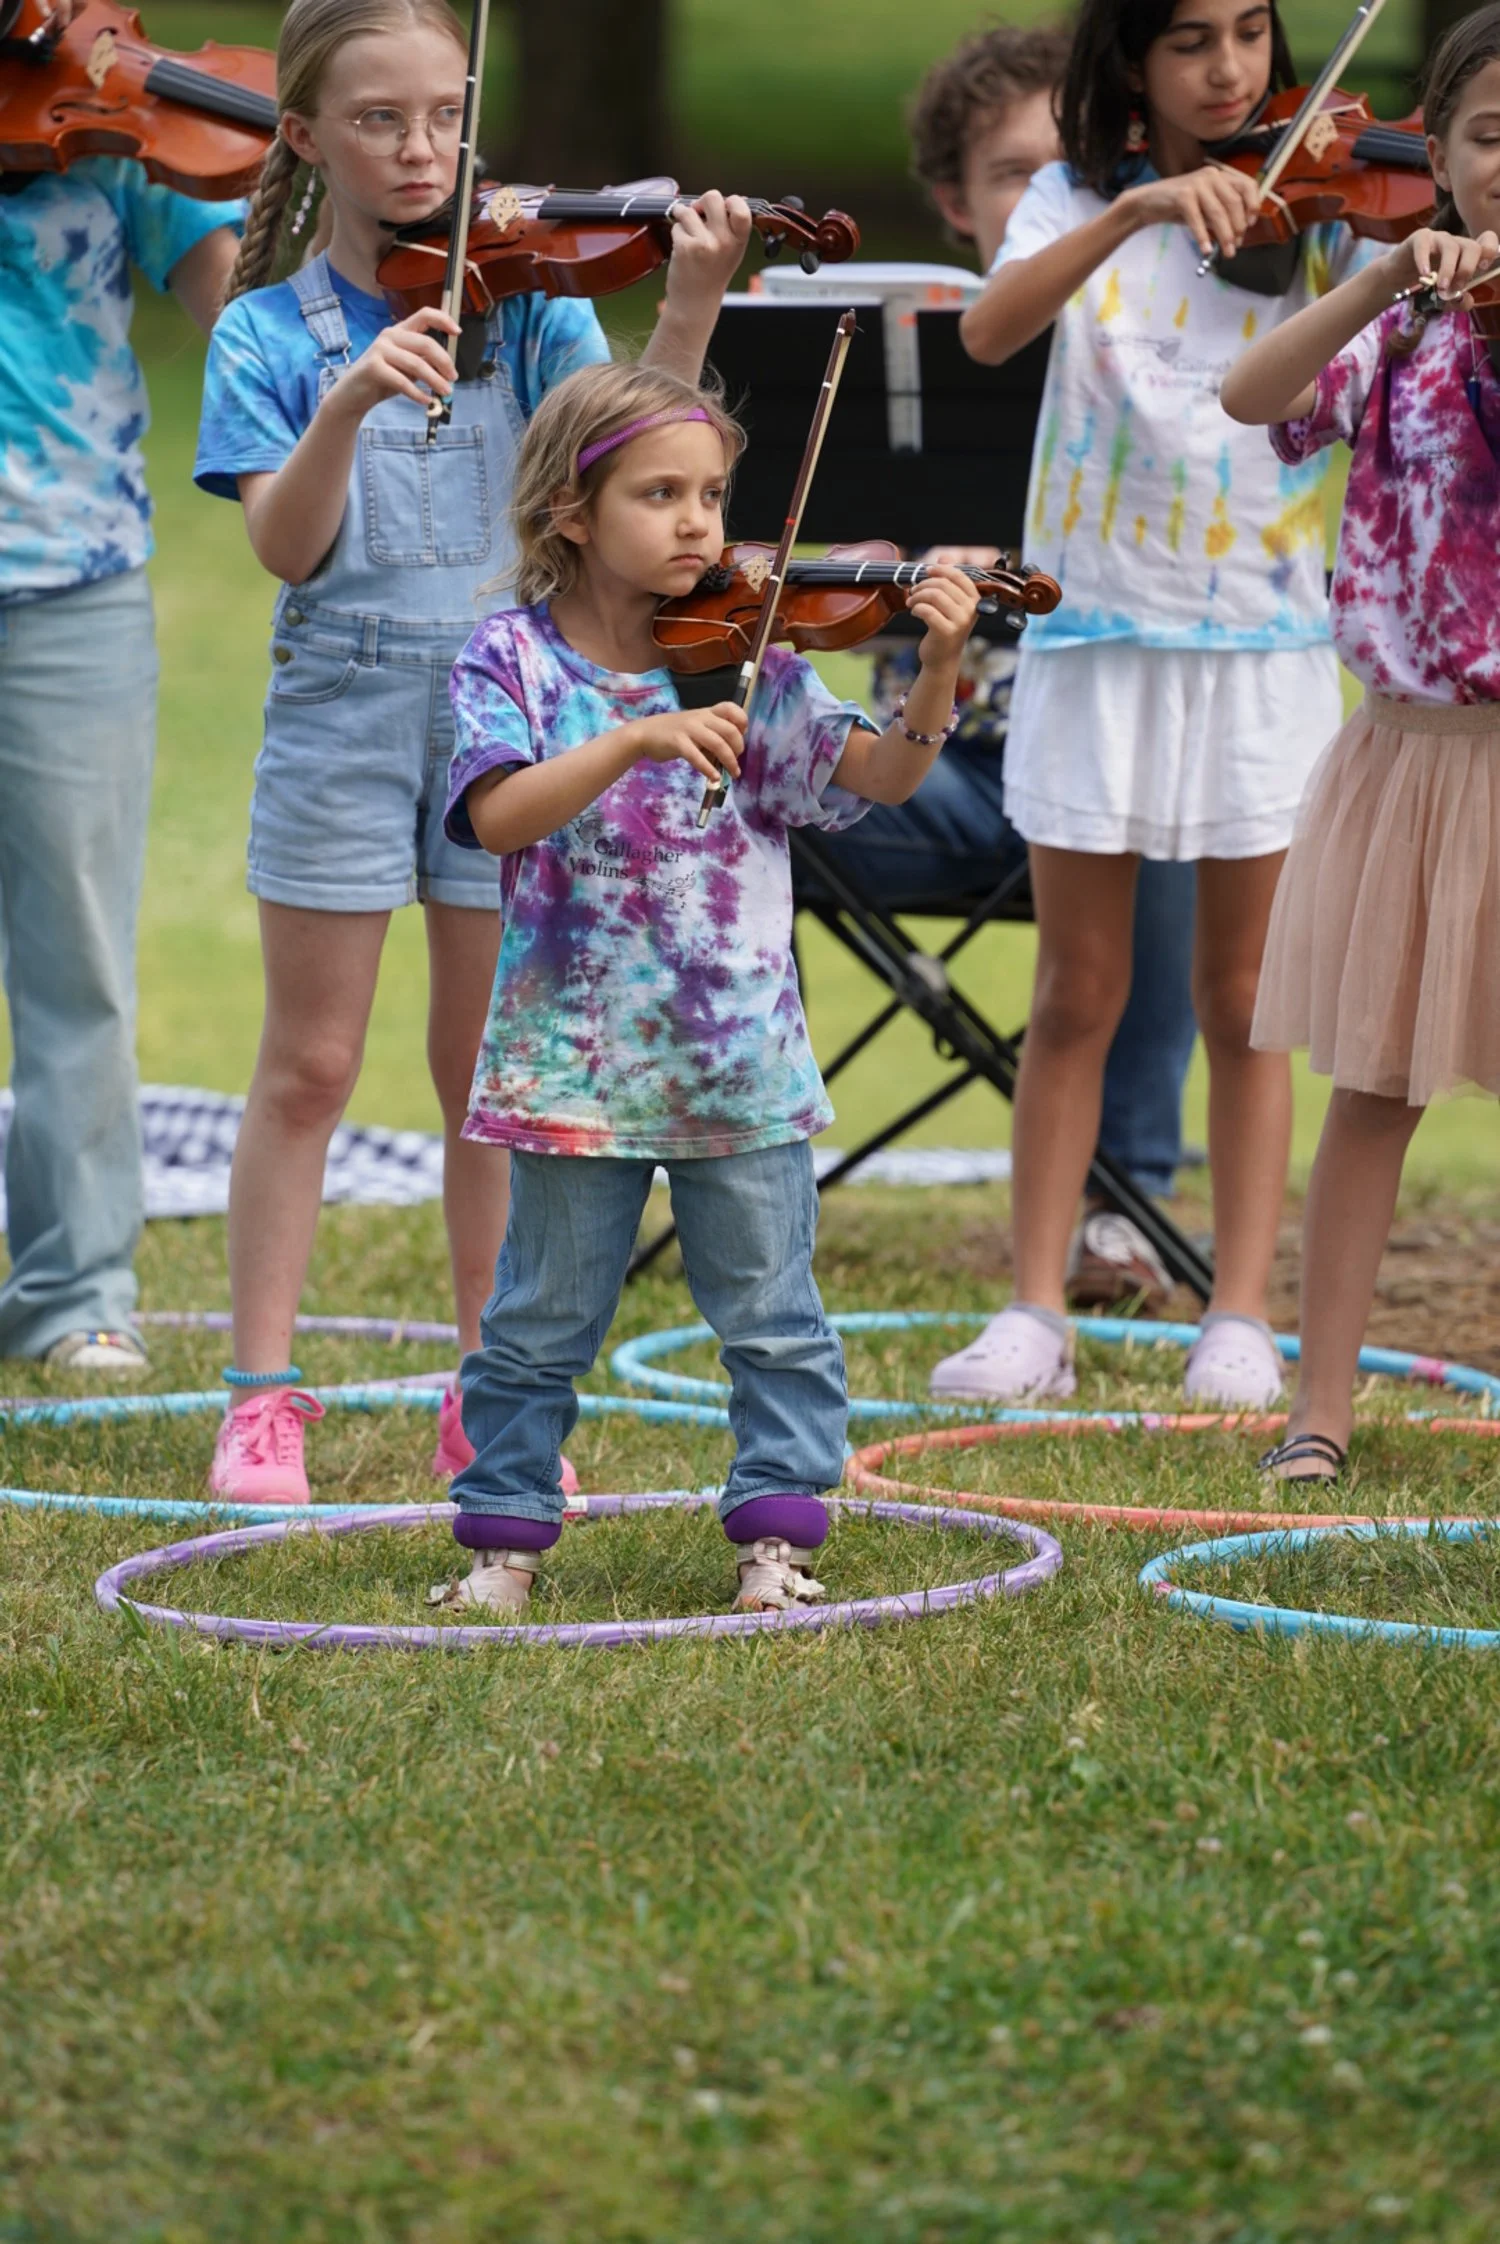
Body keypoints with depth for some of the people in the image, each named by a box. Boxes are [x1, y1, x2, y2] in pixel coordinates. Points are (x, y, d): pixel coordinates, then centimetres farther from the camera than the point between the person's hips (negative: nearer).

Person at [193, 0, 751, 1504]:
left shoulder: (523, 302, 3)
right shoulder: (270, 334, 0)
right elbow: (287, 546, -11)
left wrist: (689, 308, -25)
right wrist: (347, 406, -28)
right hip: (344, 703, -1)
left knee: (490, 1069, 7)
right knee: (309, 1065, 2)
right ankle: (262, 1395, 9)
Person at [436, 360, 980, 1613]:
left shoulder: (747, 662, 2)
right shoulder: (516, 662, -4)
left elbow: (878, 774, -7)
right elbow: (499, 816, -20)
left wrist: (936, 674, -25)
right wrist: (636, 739, -32)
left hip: (740, 1059, 2)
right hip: (575, 1058, -2)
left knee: (772, 1314, 5)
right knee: (544, 1320, 7)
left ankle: (776, 1531, 14)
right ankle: (508, 1531, 19)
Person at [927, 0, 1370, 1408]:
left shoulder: (1325, 213, 0)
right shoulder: (1078, 201, 2)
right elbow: (988, 331, -18)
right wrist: (1137, 208, -30)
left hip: (1261, 642, -1)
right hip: (1097, 636, 1)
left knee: (1243, 1000, 5)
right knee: (1075, 997, 5)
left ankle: (1240, 1318, 9)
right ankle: (1034, 1315, 8)